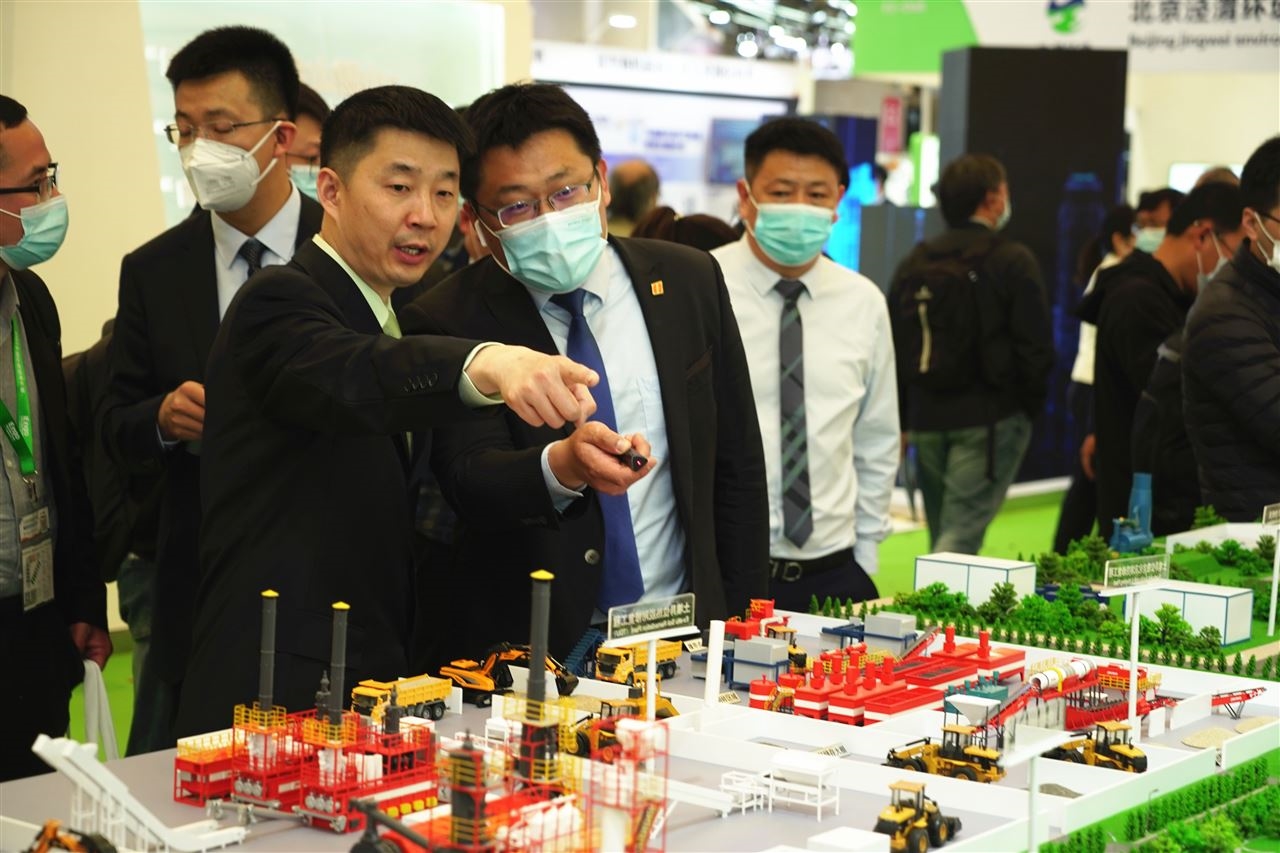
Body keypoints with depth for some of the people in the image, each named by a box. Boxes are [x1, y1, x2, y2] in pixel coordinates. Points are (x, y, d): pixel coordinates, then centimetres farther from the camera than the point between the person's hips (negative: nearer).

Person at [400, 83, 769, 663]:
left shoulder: (689, 281, 7)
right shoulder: (445, 323, -4)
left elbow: (737, 467, 12)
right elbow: (471, 478, -16)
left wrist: (743, 628, 7)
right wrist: (561, 467, -37)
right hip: (523, 652, -2)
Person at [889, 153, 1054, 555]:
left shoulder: (913, 263, 9)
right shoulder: (1014, 262, -7)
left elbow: (893, 349, 11)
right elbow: (1035, 346, -9)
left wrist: (903, 420, 15)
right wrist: (1031, 408, 5)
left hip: (927, 418, 5)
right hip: (991, 419, -5)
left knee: (941, 534, 16)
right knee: (962, 532, -8)